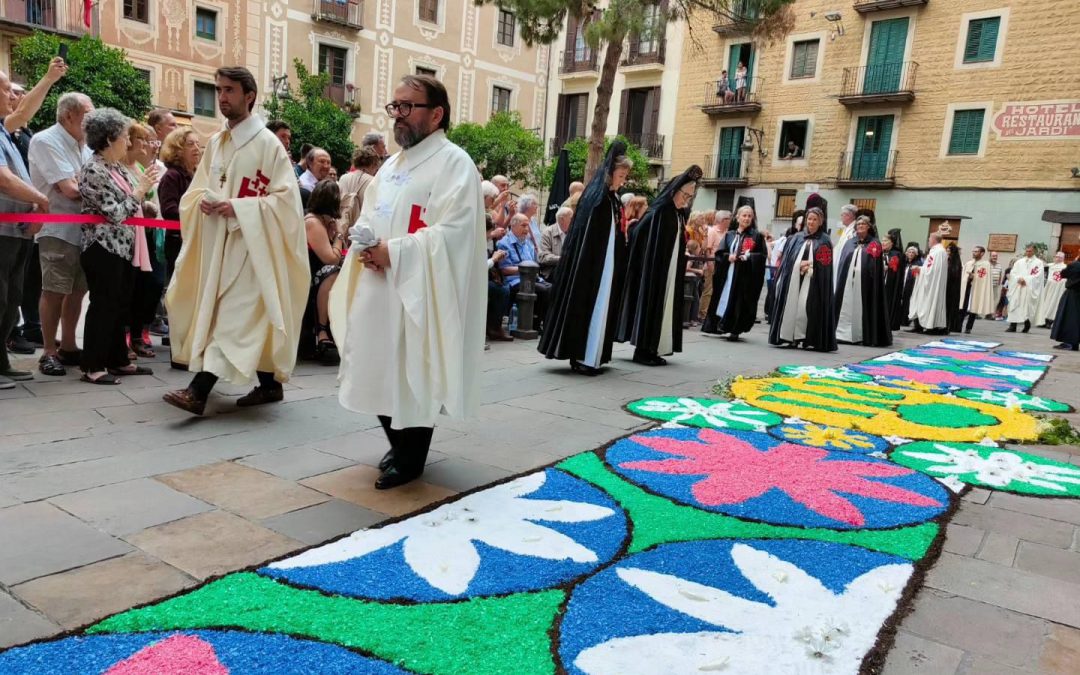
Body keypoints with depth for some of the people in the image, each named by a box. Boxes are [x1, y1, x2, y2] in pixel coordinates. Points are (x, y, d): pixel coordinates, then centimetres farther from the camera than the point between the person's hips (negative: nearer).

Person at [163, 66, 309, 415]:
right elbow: (196, 189, 19)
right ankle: (269, 385, 21)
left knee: (234, 316, -11)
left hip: (249, 242, -7)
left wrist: (238, 207, -19)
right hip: (218, 241, 7)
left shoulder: (267, 143, -7)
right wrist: (202, 201, -5)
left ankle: (198, 391, -15)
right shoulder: (215, 143, 13)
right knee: (250, 316, 11)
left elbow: (285, 198, -12)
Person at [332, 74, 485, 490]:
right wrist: (366, 244, -2)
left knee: (414, 375, 0)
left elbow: (453, 231, -18)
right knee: (381, 372, 12)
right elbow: (368, 217, 21)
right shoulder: (391, 165, 19)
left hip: (419, 292, -8)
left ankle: (410, 458, 16)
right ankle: (399, 445, 30)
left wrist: (394, 252, -18)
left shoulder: (454, 163, -8)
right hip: (379, 289, 8)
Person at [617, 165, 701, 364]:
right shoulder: (657, 213, -12)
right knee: (650, 305, -4)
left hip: (671, 274, 8)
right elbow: (636, 234, -14)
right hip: (654, 271, -8)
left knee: (665, 307, 8)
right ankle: (643, 350, 2)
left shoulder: (680, 215, 11)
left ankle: (653, 349, 14)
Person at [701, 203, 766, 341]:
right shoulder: (729, 235, 13)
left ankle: (735, 330, 4)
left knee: (740, 302, -3)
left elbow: (763, 256, 0)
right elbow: (718, 253, 8)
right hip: (728, 274, 3)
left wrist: (749, 256, -15)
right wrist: (728, 257, -11)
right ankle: (720, 325, 12)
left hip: (746, 275, -3)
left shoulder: (757, 236, 4)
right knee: (725, 298, 3)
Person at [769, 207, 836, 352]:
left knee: (806, 306, -12)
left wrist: (809, 265, -10)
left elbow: (825, 263, -1)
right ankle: (790, 337, 7)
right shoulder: (797, 238, 14)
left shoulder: (824, 240, 5)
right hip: (793, 278, 4)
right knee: (791, 305, 0)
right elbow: (787, 259, 11)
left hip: (812, 280, -4)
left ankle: (809, 339, -4)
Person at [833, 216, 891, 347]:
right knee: (847, 308, 3)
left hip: (864, 283, -3)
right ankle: (844, 333, 6)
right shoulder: (850, 243, 16)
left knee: (862, 309, -2)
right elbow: (842, 263, 10)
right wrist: (840, 280, 3)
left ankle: (865, 336, 2)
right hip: (848, 282, 3)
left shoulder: (875, 244, 6)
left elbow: (876, 266, 0)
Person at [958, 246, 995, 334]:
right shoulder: (968, 263, 13)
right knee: (962, 308, 0)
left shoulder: (985, 264, -3)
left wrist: (974, 276, -17)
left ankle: (968, 328, 7)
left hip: (976, 289, -4)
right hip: (966, 287, 4)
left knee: (973, 310, 1)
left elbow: (985, 279, -11)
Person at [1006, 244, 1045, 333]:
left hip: (1030, 289, -3)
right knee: (1015, 305, -3)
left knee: (1027, 305, -3)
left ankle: (1027, 324, 14)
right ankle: (1012, 326, -3)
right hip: (1017, 287, 3)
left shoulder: (1038, 263, 3)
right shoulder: (1019, 262, 15)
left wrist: (1025, 279, -15)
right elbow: (1012, 273, 9)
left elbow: (1037, 276, -8)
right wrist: (1019, 279, -9)